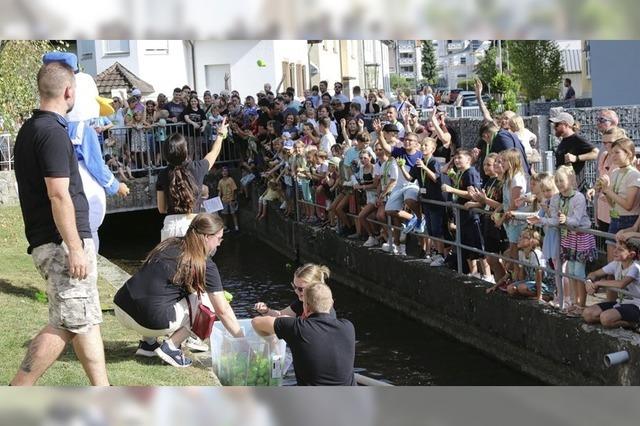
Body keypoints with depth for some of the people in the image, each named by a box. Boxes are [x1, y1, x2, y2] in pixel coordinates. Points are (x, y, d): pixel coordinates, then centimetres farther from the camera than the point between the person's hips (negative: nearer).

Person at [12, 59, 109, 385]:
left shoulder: (29, 129, 15)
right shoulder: (53, 132, -15)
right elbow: (59, 195, -21)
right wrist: (75, 248, -21)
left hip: (47, 241, 10)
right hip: (62, 242, -10)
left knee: (86, 321, 12)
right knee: (66, 324, -6)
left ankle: (103, 392, 17)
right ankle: (16, 393, -2)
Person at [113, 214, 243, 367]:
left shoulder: (169, 244, 17)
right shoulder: (205, 265, -2)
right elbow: (222, 311, -1)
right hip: (150, 322, -7)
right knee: (206, 302, 8)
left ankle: (148, 343, 23)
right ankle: (171, 347, 3)